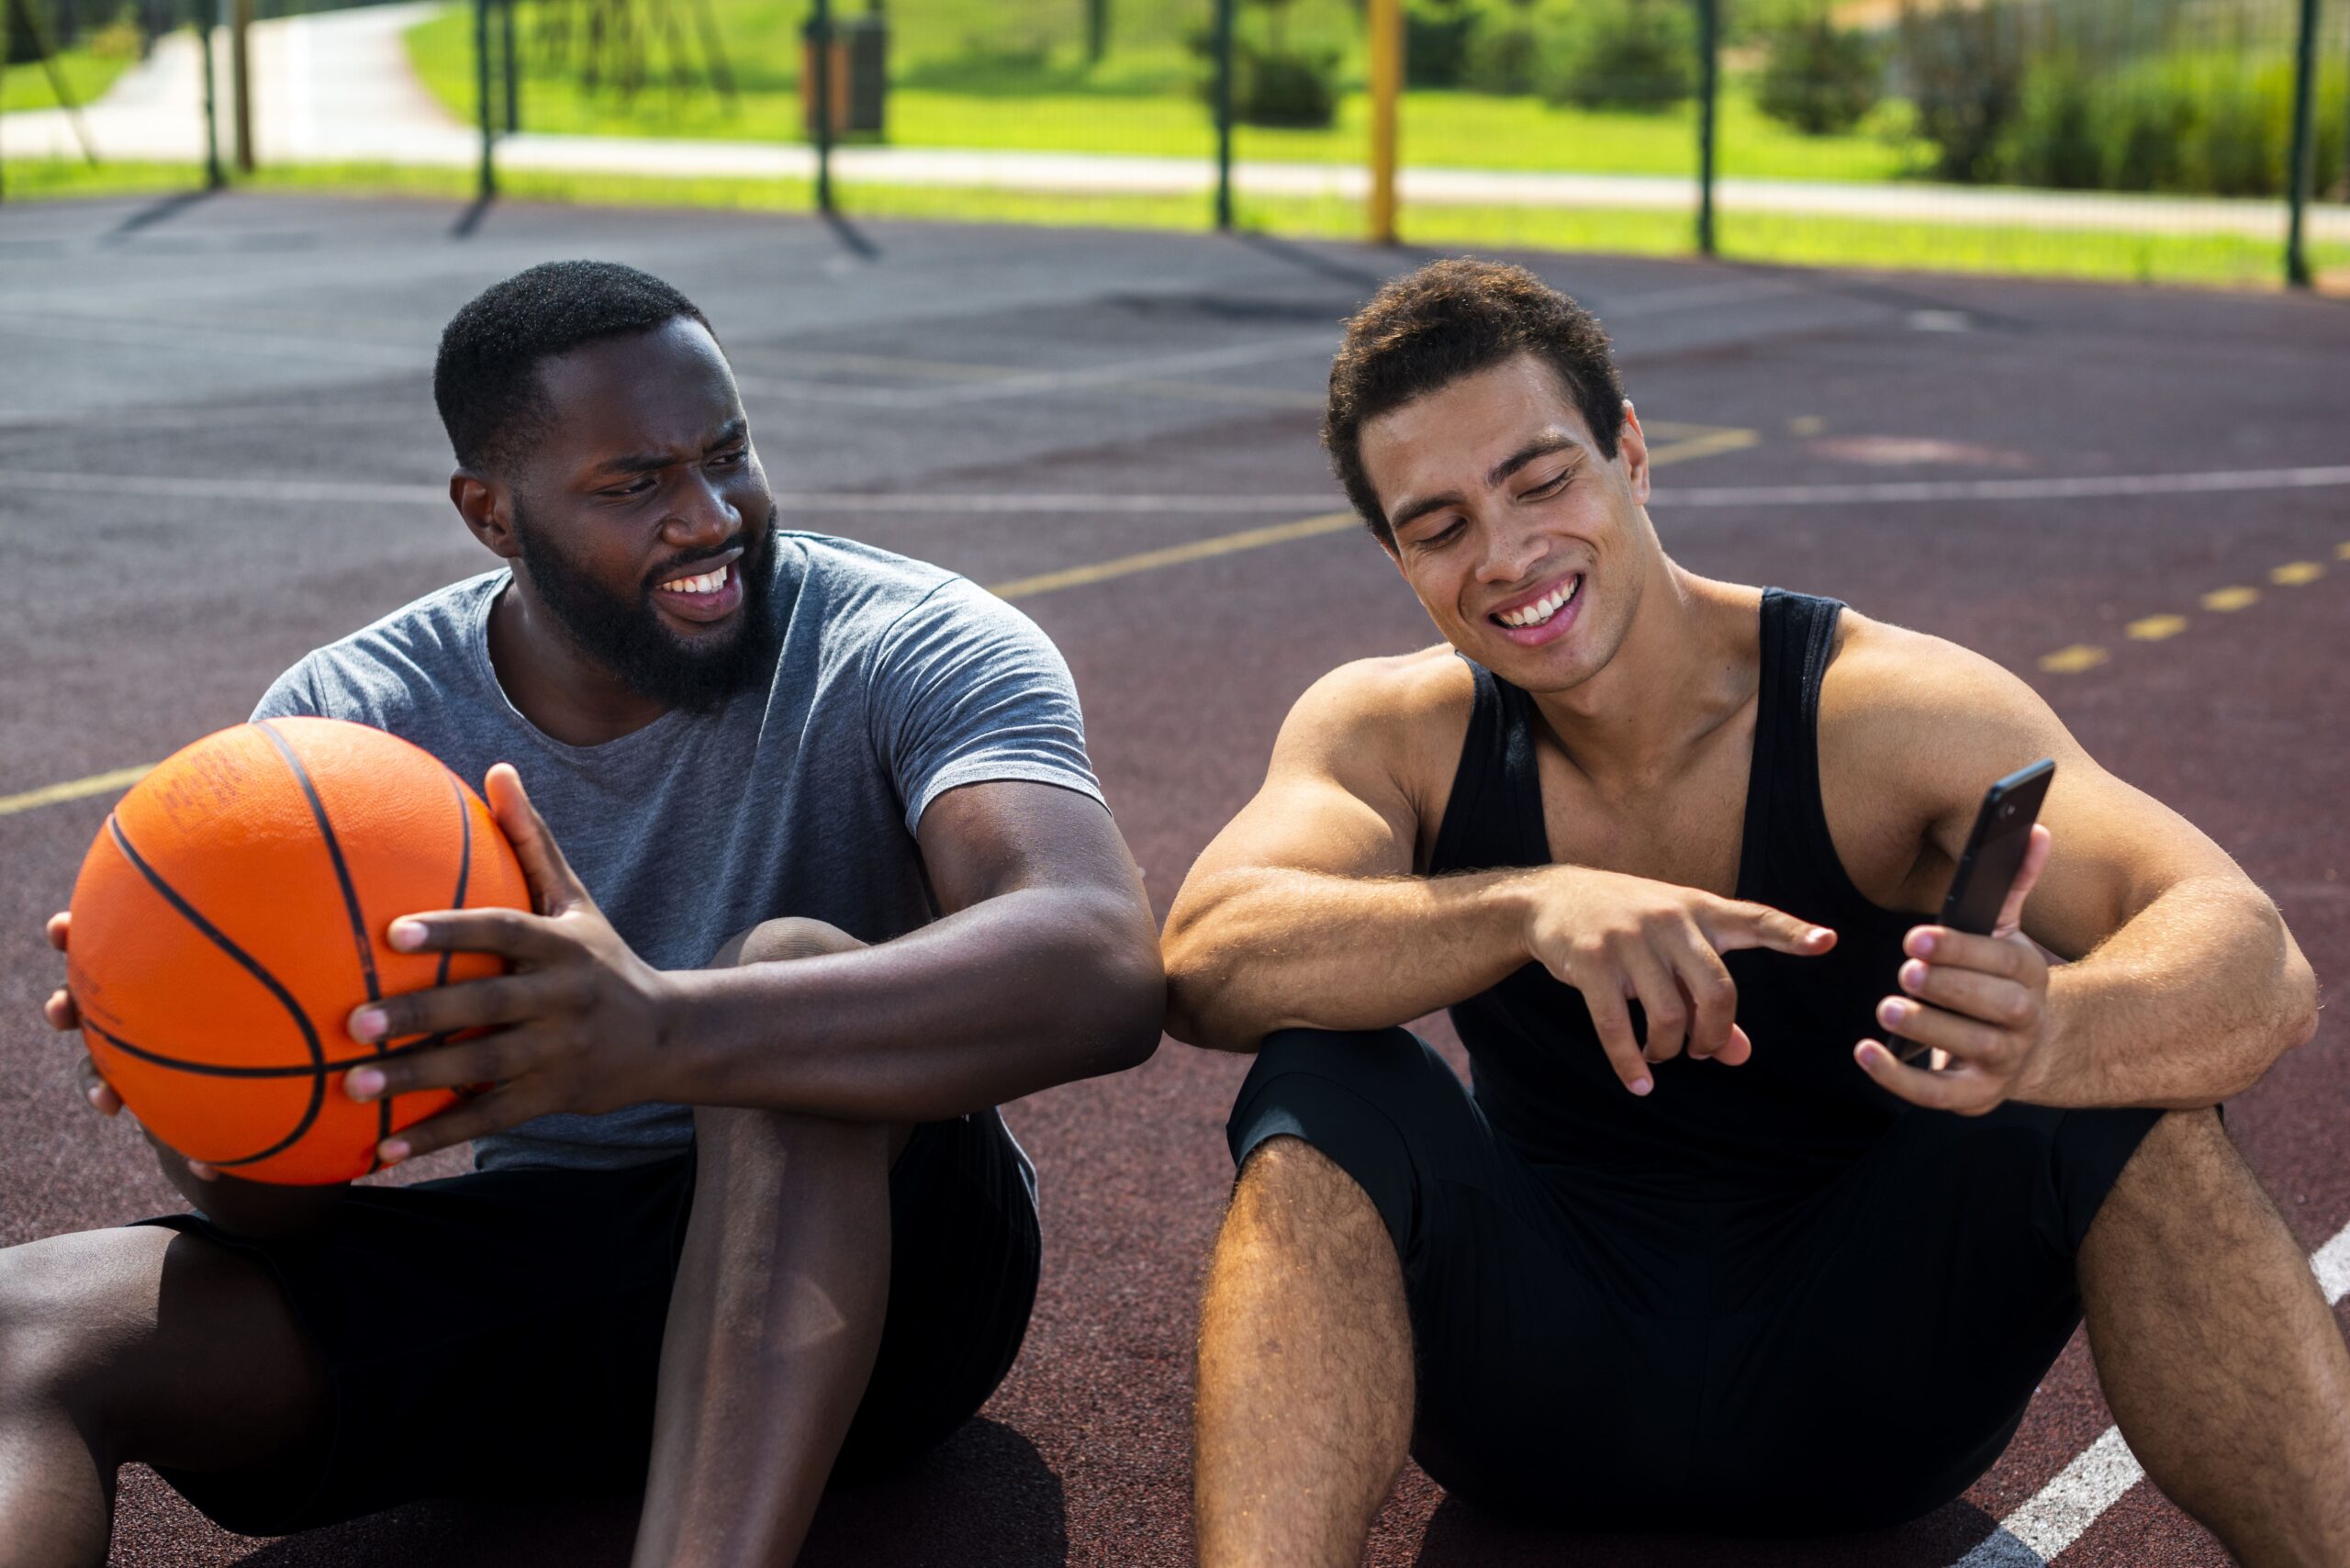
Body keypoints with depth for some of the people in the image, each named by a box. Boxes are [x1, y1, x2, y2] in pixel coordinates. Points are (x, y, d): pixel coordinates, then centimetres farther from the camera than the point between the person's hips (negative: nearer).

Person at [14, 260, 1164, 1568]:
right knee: (21, 1327, -18)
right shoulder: (341, 722, -4)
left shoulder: (921, 652, -13)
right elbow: (281, 1207, -7)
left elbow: (1106, 973, -34)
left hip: (864, 1273, -3)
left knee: (801, 967, -34)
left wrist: (666, 1033, -48)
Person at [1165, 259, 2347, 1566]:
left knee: (2133, 1103, -26)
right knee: (1325, 1092, -25)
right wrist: (1530, 907, -41)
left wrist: (2042, 1034, -50)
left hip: (1870, 1371, -1)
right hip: (1547, 1386, 2)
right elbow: (1209, 966, -25)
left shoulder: (1885, 710, -14)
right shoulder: (1394, 733, -6)